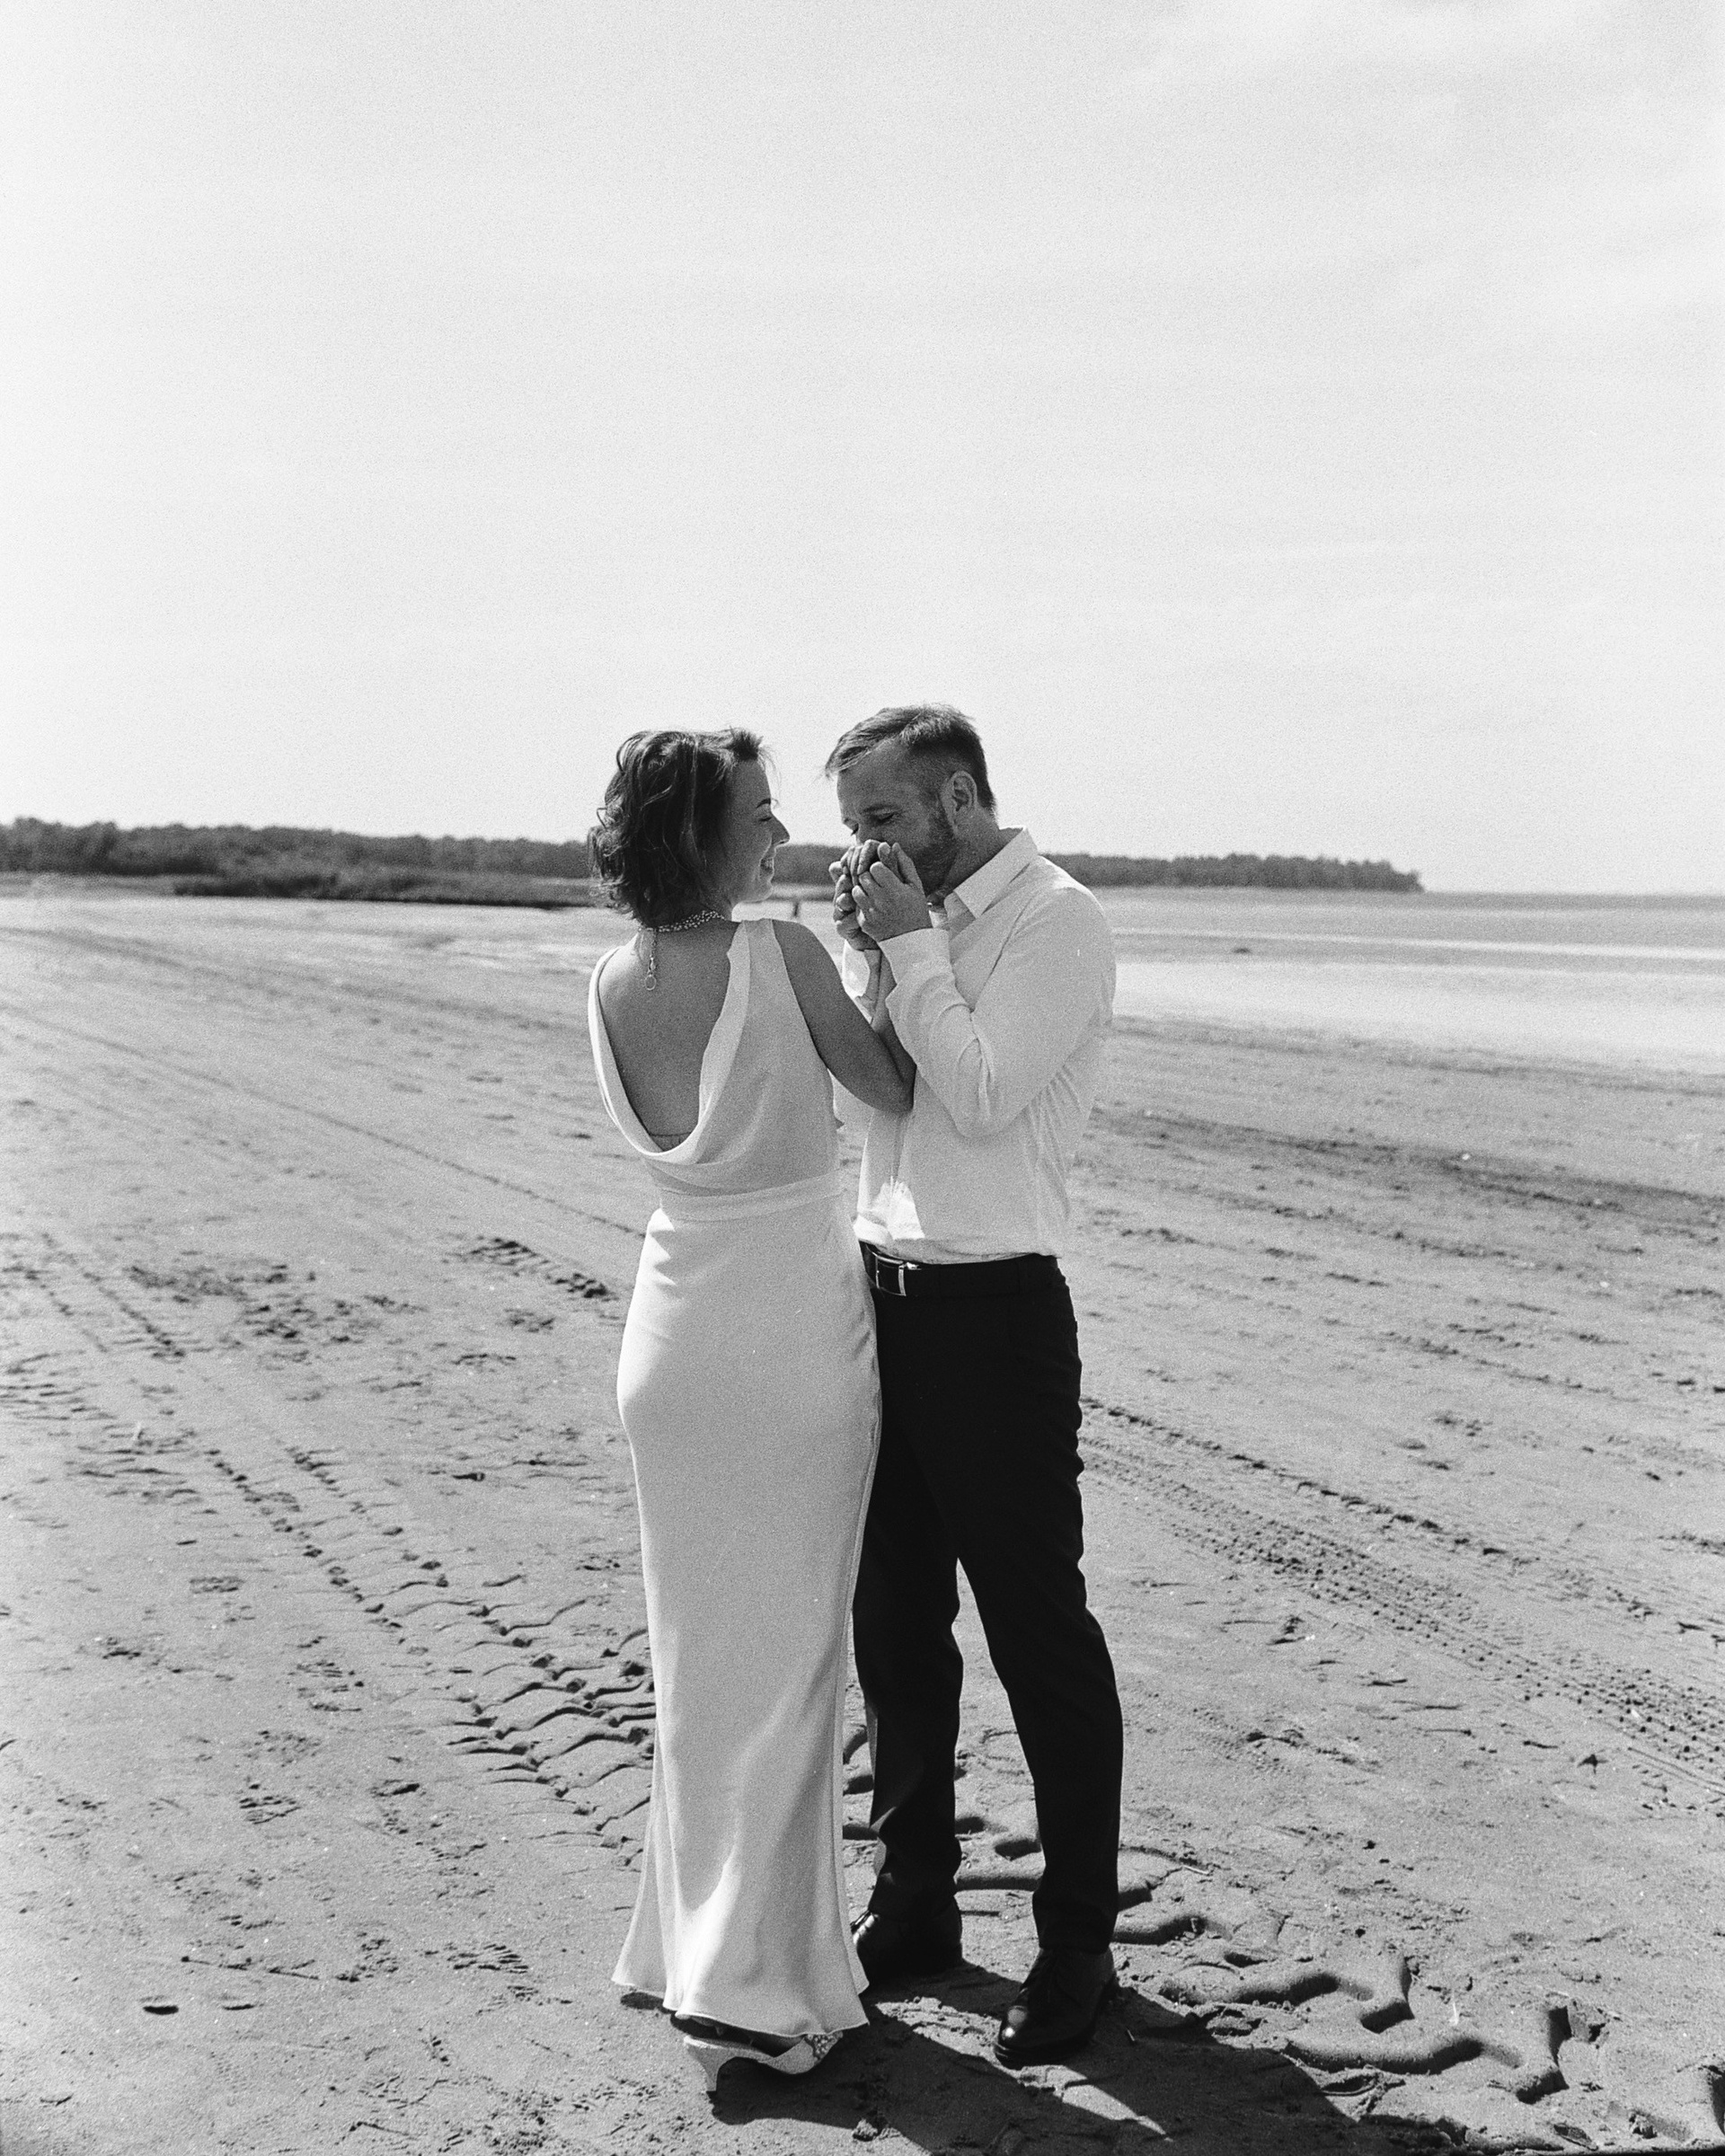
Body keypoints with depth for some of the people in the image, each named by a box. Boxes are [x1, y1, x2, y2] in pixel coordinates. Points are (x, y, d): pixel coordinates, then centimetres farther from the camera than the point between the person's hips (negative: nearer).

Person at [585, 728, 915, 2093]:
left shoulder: (613, 985, 3)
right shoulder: (782, 953, -15)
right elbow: (900, 1093, -4)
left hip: (675, 1325, 6)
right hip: (795, 1325, -6)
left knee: (700, 1645, 17)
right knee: (786, 1652, 3)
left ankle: (697, 1938, 30)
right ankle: (750, 1984, 8)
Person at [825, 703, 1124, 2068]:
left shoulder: (1058, 922, -11)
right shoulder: (920, 918, 11)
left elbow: (980, 1098, -19)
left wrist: (912, 946, -13)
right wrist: (867, 951, -4)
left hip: (995, 1311, -8)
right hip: (882, 1292, 8)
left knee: (1040, 1636, 2)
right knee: (896, 1628, 16)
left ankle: (1079, 1943, 16)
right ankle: (913, 1907, 31)